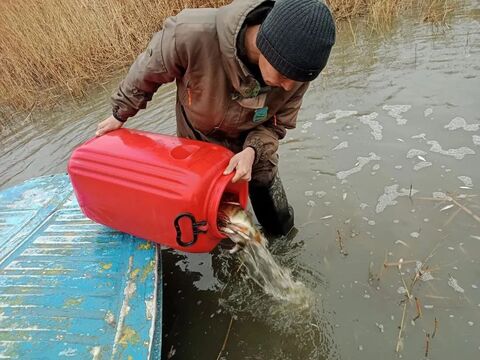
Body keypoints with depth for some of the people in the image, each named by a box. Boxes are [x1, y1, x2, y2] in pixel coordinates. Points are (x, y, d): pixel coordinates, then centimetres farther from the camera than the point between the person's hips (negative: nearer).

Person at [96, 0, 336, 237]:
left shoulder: (296, 68, -30)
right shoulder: (192, 34, -40)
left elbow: (277, 124, -12)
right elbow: (148, 72, -18)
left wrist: (252, 151, -34)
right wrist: (120, 114, 0)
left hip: (253, 149, 2)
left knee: (281, 228, 16)